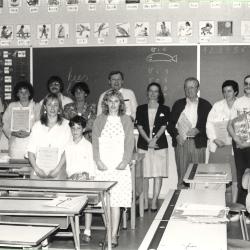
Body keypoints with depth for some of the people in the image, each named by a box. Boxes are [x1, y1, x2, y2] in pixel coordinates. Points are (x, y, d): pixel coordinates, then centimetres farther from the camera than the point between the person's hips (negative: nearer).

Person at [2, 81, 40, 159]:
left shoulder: (36, 106, 10)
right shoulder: (12, 106, 14)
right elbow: (5, 124, 9)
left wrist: (29, 133, -13)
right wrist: (14, 133, -9)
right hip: (15, 145, 1)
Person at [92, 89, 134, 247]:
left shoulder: (126, 120, 9)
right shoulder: (99, 120, 11)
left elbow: (129, 143, 4)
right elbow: (95, 142, 6)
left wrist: (125, 161, -8)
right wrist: (98, 160, -7)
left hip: (120, 166, -1)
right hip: (103, 166, 1)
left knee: (116, 201, -8)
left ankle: (114, 235, -7)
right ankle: (109, 232, 10)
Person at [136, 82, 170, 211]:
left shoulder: (164, 109, 7)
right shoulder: (141, 109, 9)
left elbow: (163, 126, -2)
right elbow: (140, 127, 1)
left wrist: (154, 139, -15)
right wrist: (148, 140, -13)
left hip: (160, 145, -1)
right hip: (143, 145, 1)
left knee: (158, 174, -2)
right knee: (144, 175, 2)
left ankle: (154, 201, 4)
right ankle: (145, 201, 11)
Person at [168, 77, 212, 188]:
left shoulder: (205, 105, 9)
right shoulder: (178, 104, 14)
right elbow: (171, 124, 11)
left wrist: (198, 129, -13)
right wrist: (176, 135, -5)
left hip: (198, 144, -1)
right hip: (181, 142, 1)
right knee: (181, 175, 1)